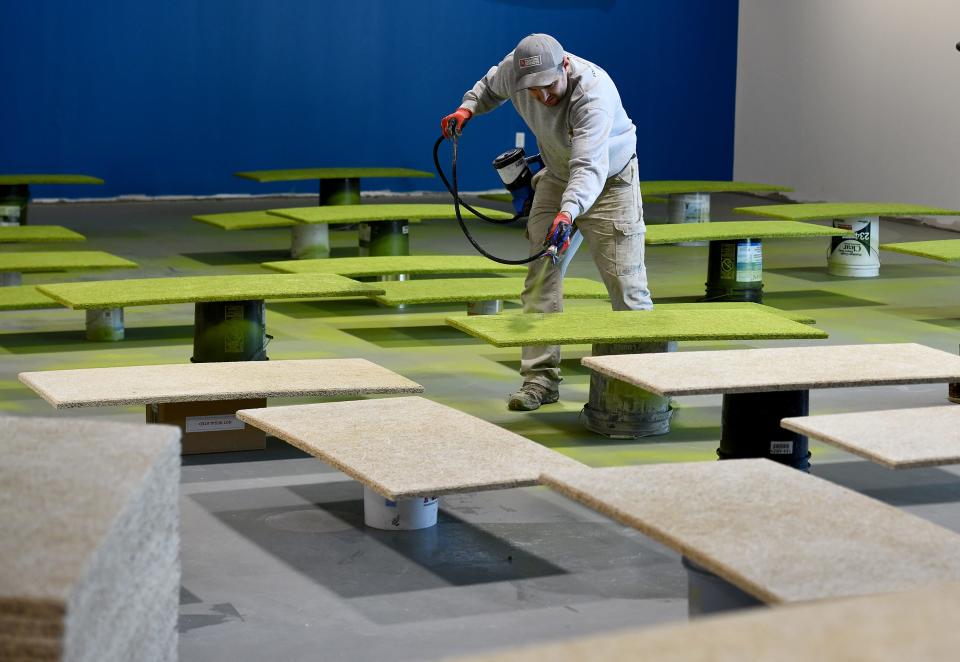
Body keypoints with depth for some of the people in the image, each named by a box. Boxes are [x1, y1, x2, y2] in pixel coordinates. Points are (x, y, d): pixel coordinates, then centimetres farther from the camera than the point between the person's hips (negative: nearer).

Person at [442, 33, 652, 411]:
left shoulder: (594, 92, -39)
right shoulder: (513, 69, -20)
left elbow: (588, 167, -50)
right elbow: (492, 85, 9)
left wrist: (568, 213, -65)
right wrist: (467, 108, -8)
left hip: (610, 181, -5)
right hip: (557, 179, 6)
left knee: (625, 283, -8)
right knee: (540, 277, 0)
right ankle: (540, 378, 4)